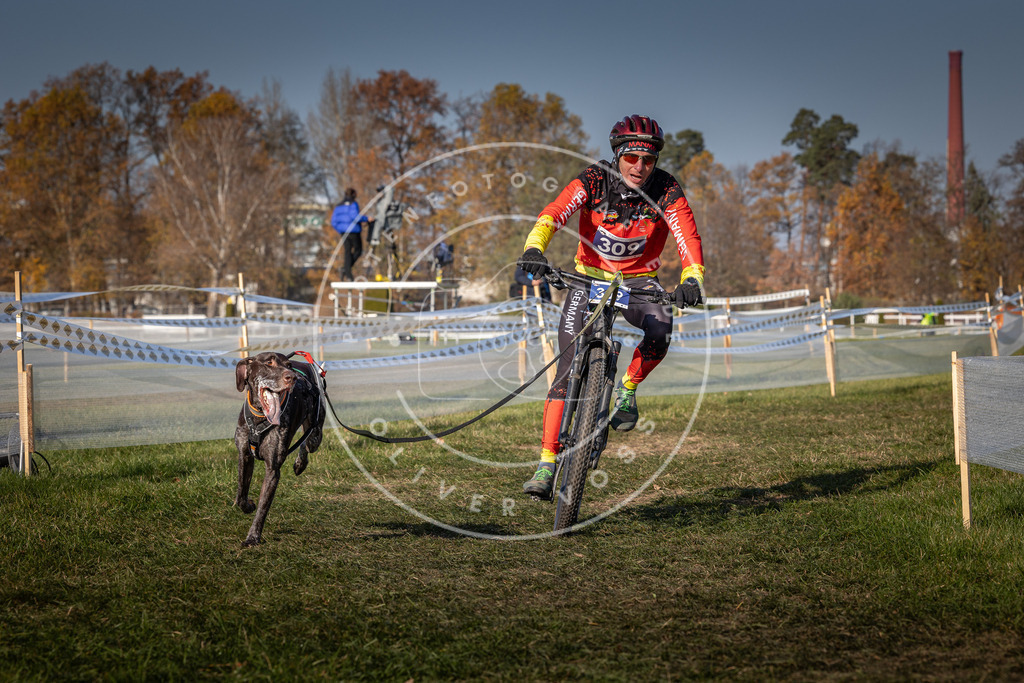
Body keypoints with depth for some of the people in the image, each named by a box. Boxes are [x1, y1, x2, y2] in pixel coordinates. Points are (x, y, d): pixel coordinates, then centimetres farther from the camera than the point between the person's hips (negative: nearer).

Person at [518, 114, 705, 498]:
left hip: (638, 280, 1)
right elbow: (554, 212, -31)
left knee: (660, 332, -33)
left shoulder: (666, 191, -15)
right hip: (589, 276, -1)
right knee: (569, 368, -13)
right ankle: (547, 463, -10)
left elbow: (688, 237, -26)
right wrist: (534, 248, -50)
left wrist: (692, 279, -45)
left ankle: (628, 388, -2)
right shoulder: (594, 182, -17)